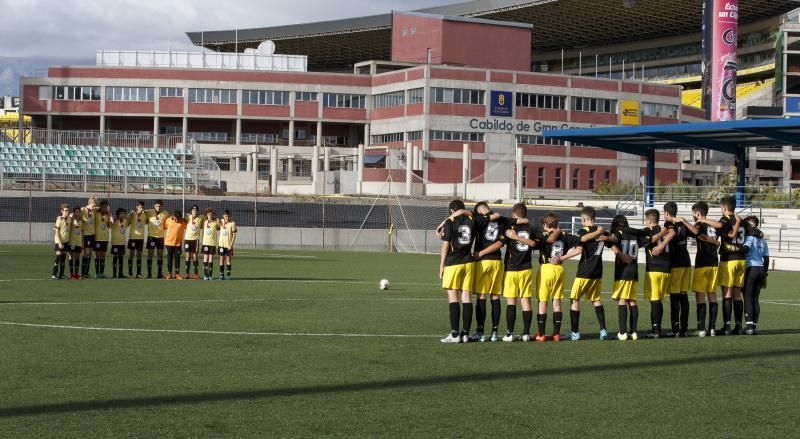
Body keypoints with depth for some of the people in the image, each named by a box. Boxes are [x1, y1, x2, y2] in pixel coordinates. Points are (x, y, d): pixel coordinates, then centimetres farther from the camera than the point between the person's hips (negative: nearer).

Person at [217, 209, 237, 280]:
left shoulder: (232, 223, -9)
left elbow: (234, 235, -9)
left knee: (228, 259, 1)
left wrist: (231, 245, -14)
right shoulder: (221, 222, 4)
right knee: (221, 259, 3)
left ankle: (228, 275, 8)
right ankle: (221, 275, 7)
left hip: (229, 245, -3)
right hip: (221, 244, 3)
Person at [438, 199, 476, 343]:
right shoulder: (471, 221, 7)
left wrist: (441, 266, 0)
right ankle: (466, 333, 5)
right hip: (468, 262, 4)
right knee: (467, 297, 4)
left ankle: (454, 334, -9)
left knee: (453, 297, -4)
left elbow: (445, 245, -5)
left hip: (453, 263, -4)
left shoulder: (450, 222, -4)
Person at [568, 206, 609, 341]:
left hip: (584, 272, -6)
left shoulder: (583, 231, -10)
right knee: (596, 299, 17)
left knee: (574, 299, 4)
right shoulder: (603, 232, 6)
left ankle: (575, 332, 3)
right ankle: (603, 330, 10)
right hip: (598, 272, 6)